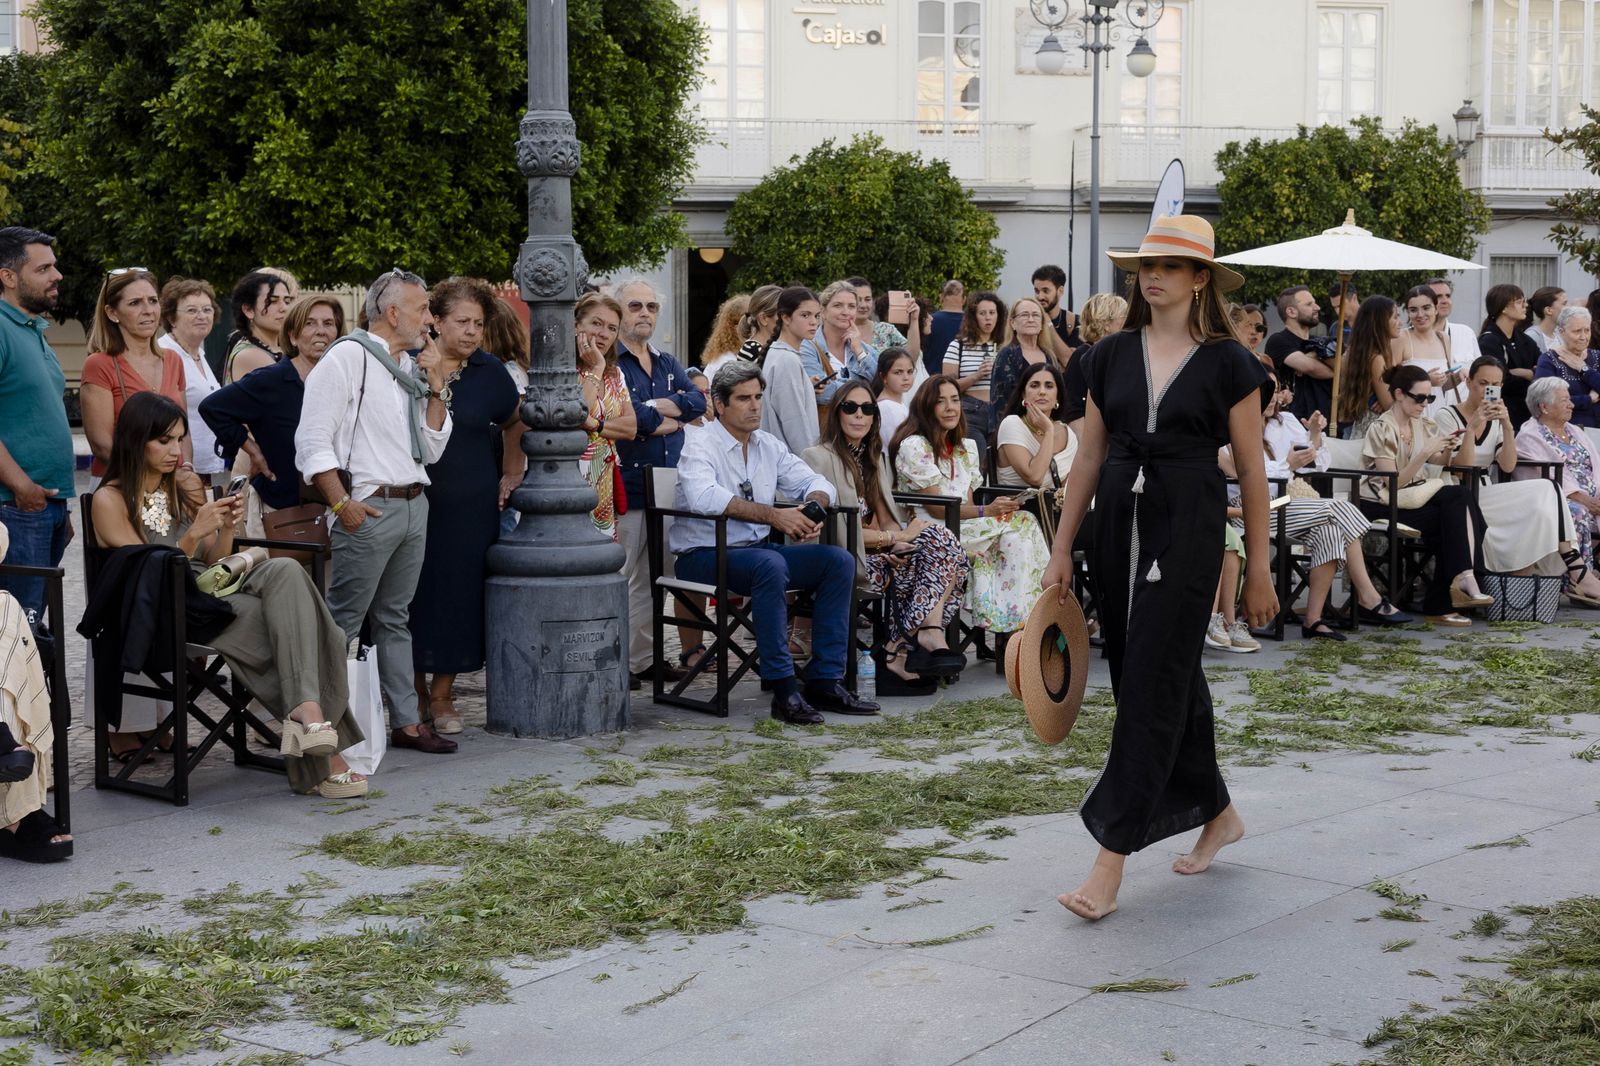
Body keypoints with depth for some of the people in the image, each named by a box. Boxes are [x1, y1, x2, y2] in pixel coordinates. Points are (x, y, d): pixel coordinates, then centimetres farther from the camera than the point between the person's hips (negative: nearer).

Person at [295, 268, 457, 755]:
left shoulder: (411, 365, 16)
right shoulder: (347, 358, -7)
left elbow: (433, 448, 16)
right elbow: (312, 440, -13)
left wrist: (434, 385, 6)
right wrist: (342, 504, -17)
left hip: (413, 505, 8)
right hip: (369, 508, -8)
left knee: (394, 619, 14)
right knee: (342, 623, -6)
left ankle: (406, 721, 17)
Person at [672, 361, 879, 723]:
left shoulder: (769, 446, 12)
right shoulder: (701, 447, -9)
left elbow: (816, 482, 14)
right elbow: (703, 497, -29)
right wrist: (773, 515, -33)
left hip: (758, 548, 7)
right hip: (704, 555, -7)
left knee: (839, 560, -10)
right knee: (770, 564, -36)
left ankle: (825, 680, -11)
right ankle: (784, 690, -33)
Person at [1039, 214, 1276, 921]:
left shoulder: (1228, 363, -3)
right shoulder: (1111, 356, 8)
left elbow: (1251, 471, 0)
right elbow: (1088, 457, 11)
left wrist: (1259, 569, 1)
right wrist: (1062, 549, 9)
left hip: (1188, 527, -5)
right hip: (1117, 522, 5)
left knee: (1151, 684, -9)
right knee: (1170, 679, 13)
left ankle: (1110, 863, -9)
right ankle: (1217, 814, 34)